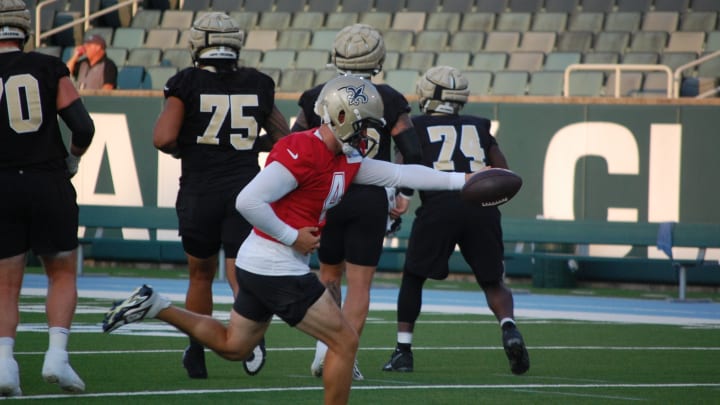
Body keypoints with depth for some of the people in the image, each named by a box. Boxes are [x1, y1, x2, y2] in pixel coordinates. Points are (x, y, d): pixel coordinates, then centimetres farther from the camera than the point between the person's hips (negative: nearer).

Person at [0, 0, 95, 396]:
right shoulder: (49, 68, 1)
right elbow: (83, 128, -3)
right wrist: (72, 159, 16)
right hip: (49, 184, 0)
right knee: (62, 274, 15)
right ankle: (56, 354, -2)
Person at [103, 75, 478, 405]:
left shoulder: (346, 160, 8)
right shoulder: (301, 153, -21)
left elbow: (398, 174, 13)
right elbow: (248, 202, -26)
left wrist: (461, 180, 11)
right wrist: (292, 237, -19)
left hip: (258, 267, 10)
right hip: (278, 270, -10)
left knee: (233, 346, 24)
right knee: (345, 342, -2)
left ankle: (155, 307, 20)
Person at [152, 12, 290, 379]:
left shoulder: (187, 83, -4)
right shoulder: (258, 85, 6)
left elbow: (164, 138, -12)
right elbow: (282, 137, 16)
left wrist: (181, 149, 9)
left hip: (200, 191, -1)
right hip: (246, 188, 1)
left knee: (201, 273, 16)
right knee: (240, 272, 0)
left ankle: (197, 354, 26)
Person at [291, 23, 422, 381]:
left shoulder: (316, 99, 1)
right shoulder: (390, 102, -2)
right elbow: (412, 154, -4)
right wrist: (405, 194, 7)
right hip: (372, 200, -1)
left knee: (329, 274, 20)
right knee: (359, 282, 4)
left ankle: (325, 344, 6)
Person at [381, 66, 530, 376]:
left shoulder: (417, 127, 15)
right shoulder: (479, 127, 23)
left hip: (439, 206, -2)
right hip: (482, 207, 2)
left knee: (413, 277, 17)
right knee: (492, 282, 15)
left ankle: (403, 351, 13)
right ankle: (509, 329, -13)